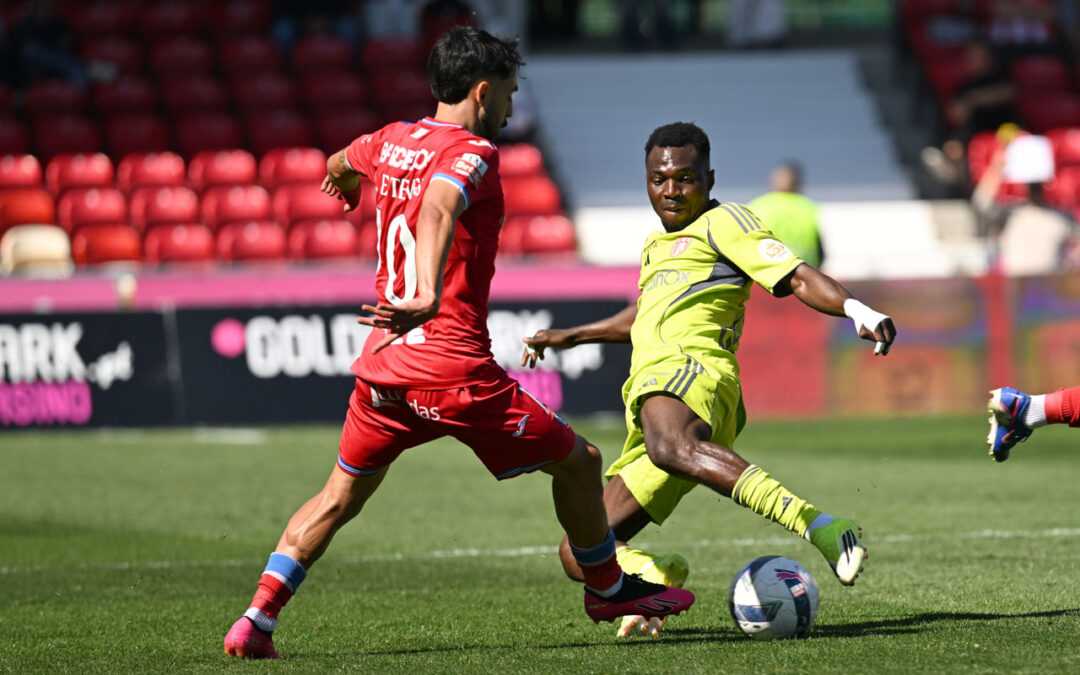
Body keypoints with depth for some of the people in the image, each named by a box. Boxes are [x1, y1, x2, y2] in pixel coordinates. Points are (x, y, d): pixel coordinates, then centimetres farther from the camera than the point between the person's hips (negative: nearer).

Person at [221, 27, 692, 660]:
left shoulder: (392, 141, 11)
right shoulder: (472, 155, -11)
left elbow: (339, 165, 34)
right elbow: (438, 209, -33)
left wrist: (348, 182, 60)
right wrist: (428, 296, -48)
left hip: (383, 363, 7)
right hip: (454, 369, -7)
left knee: (340, 498, 18)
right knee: (579, 462, 11)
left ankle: (256, 623, 6)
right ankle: (609, 589, 27)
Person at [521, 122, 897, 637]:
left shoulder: (721, 222, 9)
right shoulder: (658, 243, 34)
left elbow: (796, 277, -3)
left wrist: (856, 309, -22)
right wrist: (568, 337, 62)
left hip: (688, 367, -9)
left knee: (670, 447, -47)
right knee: (579, 556, 4)